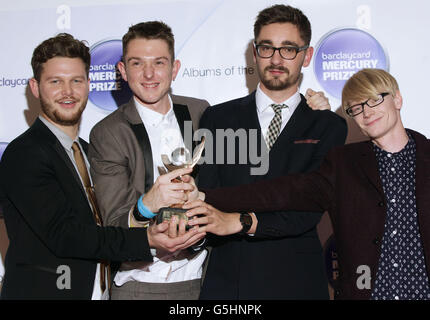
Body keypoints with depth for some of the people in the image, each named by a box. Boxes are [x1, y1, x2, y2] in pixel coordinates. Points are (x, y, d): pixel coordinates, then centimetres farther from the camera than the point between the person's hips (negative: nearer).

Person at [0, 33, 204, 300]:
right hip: (42, 292, -7)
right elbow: (63, 234, -23)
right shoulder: (24, 154, -14)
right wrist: (146, 240, -30)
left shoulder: (89, 151, 12)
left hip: (100, 290, 7)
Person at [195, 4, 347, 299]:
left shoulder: (328, 126, 3)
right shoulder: (218, 118, 6)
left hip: (296, 281, 0)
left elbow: (310, 208, -10)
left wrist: (248, 222, -24)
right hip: (226, 280, 1)